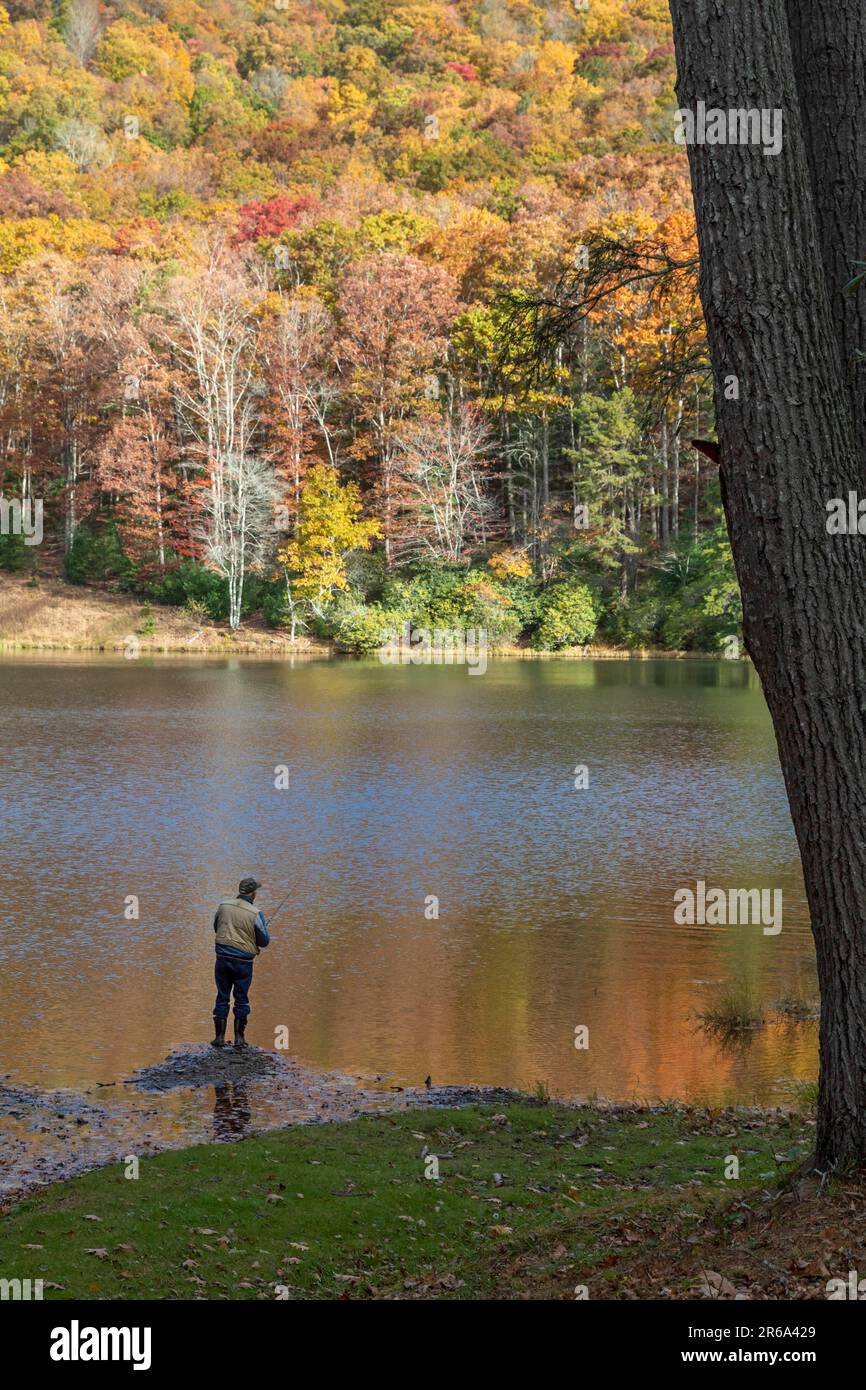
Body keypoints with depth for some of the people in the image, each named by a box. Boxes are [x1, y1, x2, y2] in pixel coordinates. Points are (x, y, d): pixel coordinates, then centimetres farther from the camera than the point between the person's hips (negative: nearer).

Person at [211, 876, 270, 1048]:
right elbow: (264, 941, -5)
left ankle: (219, 1037, 10)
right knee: (241, 999, 8)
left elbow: (216, 927, 14)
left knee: (222, 997, 9)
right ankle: (239, 1038, 10)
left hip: (223, 958, 3)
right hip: (243, 961, -3)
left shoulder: (224, 906, -1)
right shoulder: (255, 914, -12)